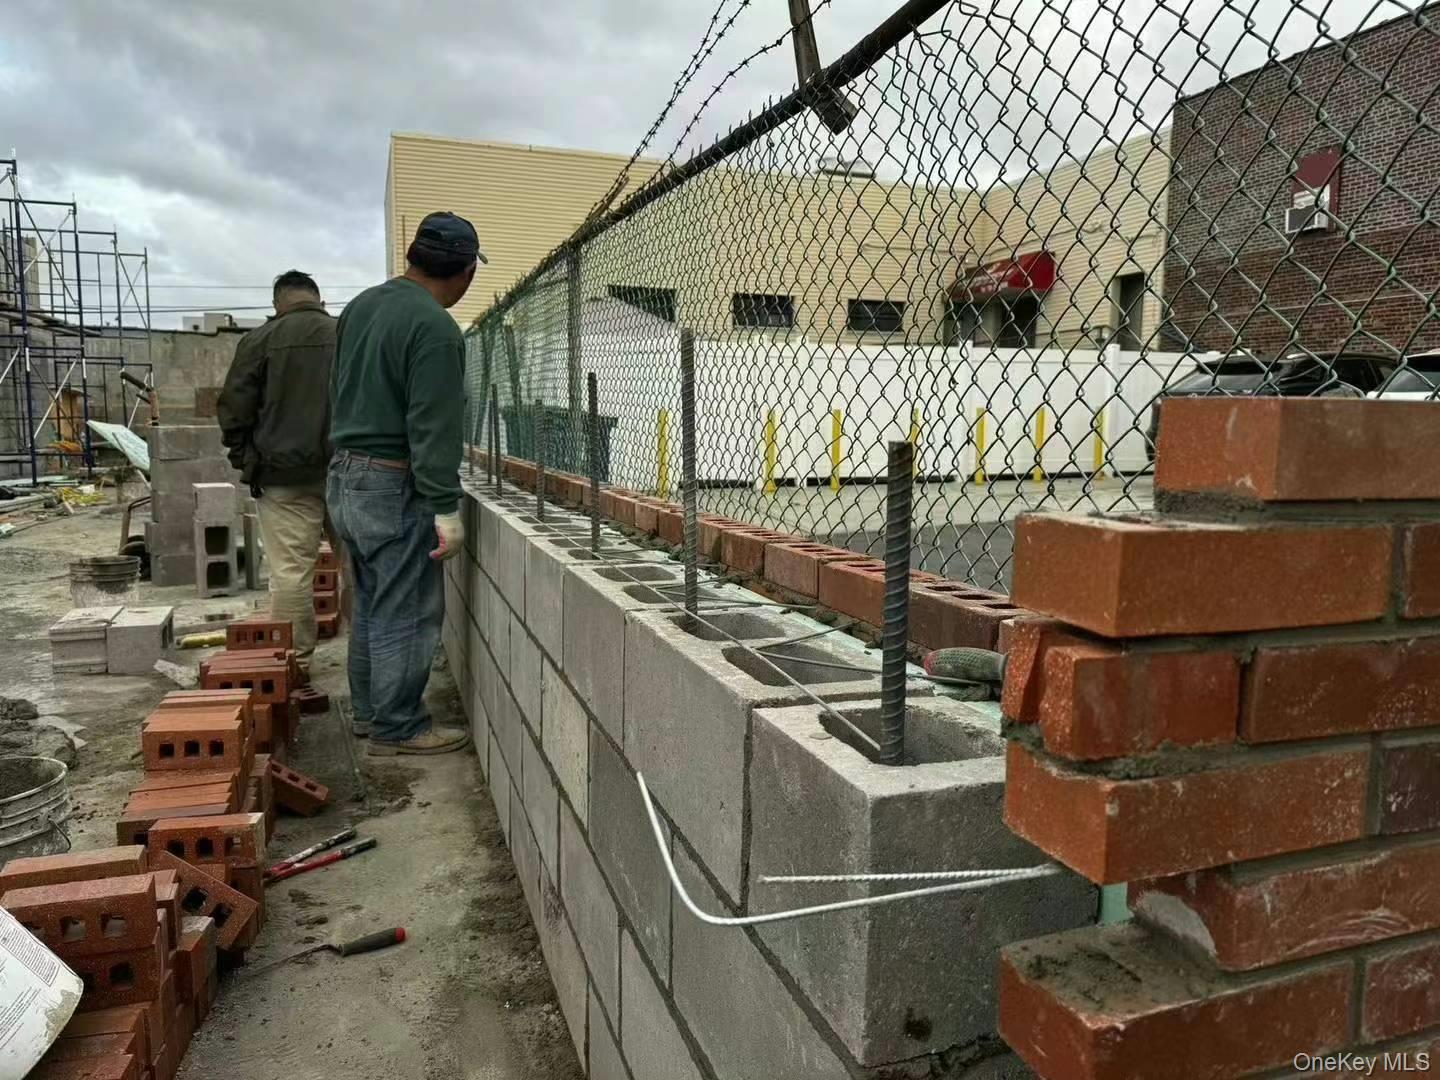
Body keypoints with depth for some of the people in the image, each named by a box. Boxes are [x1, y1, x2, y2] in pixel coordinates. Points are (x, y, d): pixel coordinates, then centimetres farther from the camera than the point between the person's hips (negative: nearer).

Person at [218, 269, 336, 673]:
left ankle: (295, 658, 2)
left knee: (291, 569, -1)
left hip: (284, 473, -3)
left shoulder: (261, 340, -1)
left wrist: (245, 458, 10)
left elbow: (233, 410, -3)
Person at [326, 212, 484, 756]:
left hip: (344, 479, 9)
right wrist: (446, 509, -19)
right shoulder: (435, 329, -18)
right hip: (393, 488, -9)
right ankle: (396, 728, 10)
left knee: (370, 605, 19)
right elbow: (433, 430, -22)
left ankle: (367, 710, 29)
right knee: (404, 615, 1)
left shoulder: (361, 305, 10)